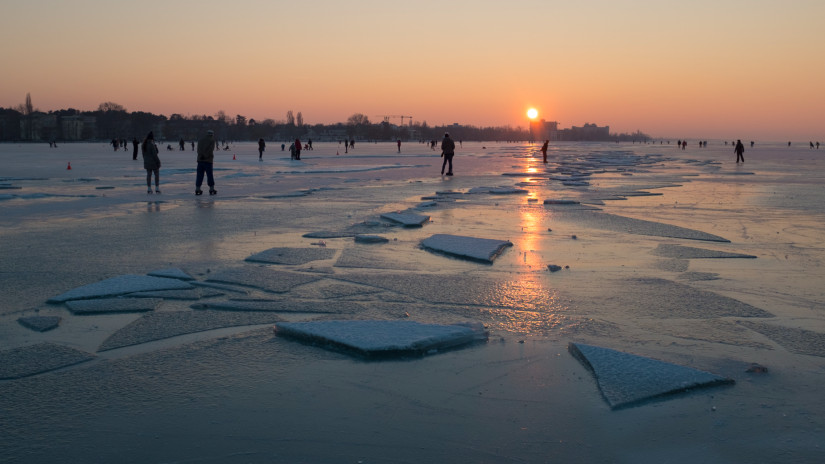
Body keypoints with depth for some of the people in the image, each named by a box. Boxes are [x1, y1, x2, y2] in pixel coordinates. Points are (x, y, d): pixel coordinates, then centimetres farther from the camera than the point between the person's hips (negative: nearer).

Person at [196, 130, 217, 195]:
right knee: (209, 175, 2)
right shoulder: (212, 140, -2)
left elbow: (198, 150, 7)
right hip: (208, 160, -4)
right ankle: (211, 189, 5)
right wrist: (205, 157, -9)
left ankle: (197, 189, 3)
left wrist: (201, 156, 1)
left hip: (200, 160, 4)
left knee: (199, 175, 5)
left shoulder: (200, 140, 13)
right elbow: (210, 150, -12)